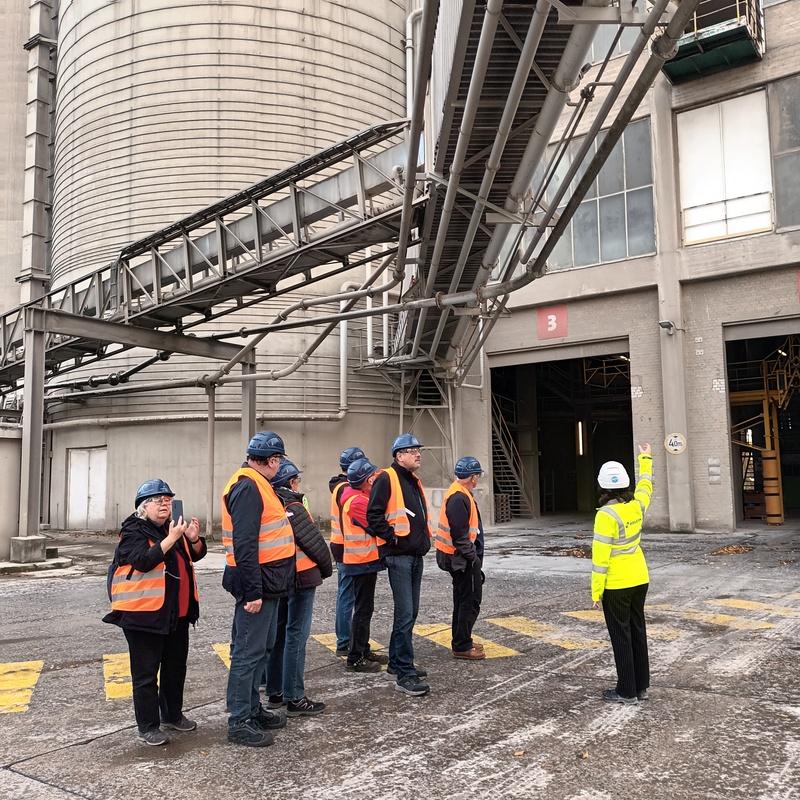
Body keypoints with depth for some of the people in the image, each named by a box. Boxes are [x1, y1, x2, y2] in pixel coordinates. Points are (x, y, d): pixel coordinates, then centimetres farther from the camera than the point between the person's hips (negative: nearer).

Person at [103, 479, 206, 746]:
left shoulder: (172, 527, 10)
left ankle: (172, 715, 34)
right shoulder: (133, 531, -11)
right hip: (144, 614, -7)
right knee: (146, 673, 1)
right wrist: (171, 538, -31)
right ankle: (147, 727, 13)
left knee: (176, 666, 18)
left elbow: (196, 554, 13)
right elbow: (143, 561, -26)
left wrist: (193, 538, -8)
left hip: (177, 613, 8)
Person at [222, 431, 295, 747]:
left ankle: (252, 709, 31)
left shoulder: (256, 484, 14)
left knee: (262, 647, 19)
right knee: (249, 652, -1)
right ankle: (239, 722, 9)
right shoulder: (247, 487, -19)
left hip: (267, 581, 11)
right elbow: (244, 543, -25)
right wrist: (252, 591, -25)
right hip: (256, 582, -11)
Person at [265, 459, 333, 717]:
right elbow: (315, 543, -16)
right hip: (300, 579, -8)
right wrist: (327, 569, 1)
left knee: (279, 633, 15)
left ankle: (275, 693, 25)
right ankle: (294, 698, 4)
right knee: (296, 636, -2)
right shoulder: (294, 509, -17)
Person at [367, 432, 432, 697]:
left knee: (410, 613, 16)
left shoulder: (414, 481, 17)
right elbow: (373, 515, -17)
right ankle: (405, 674, -3)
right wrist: (393, 537, -16)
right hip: (399, 556, -9)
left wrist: (424, 538, 16)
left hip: (416, 556, 9)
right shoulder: (387, 479, -11)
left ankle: (397, 662, 29)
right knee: (405, 614, -9)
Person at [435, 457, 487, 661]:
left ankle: (462, 641, 29)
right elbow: (459, 534, -24)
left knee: (463, 600, 18)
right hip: (463, 559, -11)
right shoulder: (459, 498, -21)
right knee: (470, 601, -3)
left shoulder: (459, 494, 12)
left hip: (460, 558, 11)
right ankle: (462, 647, 3)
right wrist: (473, 556, -16)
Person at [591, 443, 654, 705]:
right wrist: (646, 459, 38)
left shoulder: (606, 515, -21)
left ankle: (627, 691, 11)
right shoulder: (637, 506, -1)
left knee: (621, 636, 3)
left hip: (616, 585, -7)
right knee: (638, 631, 15)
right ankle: (641, 686, 24)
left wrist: (596, 591, -11)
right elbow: (646, 486, 23)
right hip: (639, 580, 7)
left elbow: (601, 556, -19)